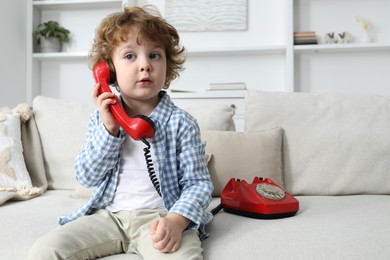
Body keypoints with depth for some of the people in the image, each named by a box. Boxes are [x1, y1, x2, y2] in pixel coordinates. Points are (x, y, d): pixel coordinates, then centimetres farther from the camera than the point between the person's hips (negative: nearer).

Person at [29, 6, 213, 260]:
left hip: (159, 216, -3)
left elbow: (198, 183, -7)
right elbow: (87, 177, -1)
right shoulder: (101, 119, 4)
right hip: (108, 215, 4)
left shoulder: (182, 123, -6)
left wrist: (176, 221, -25)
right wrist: (109, 128, -14)